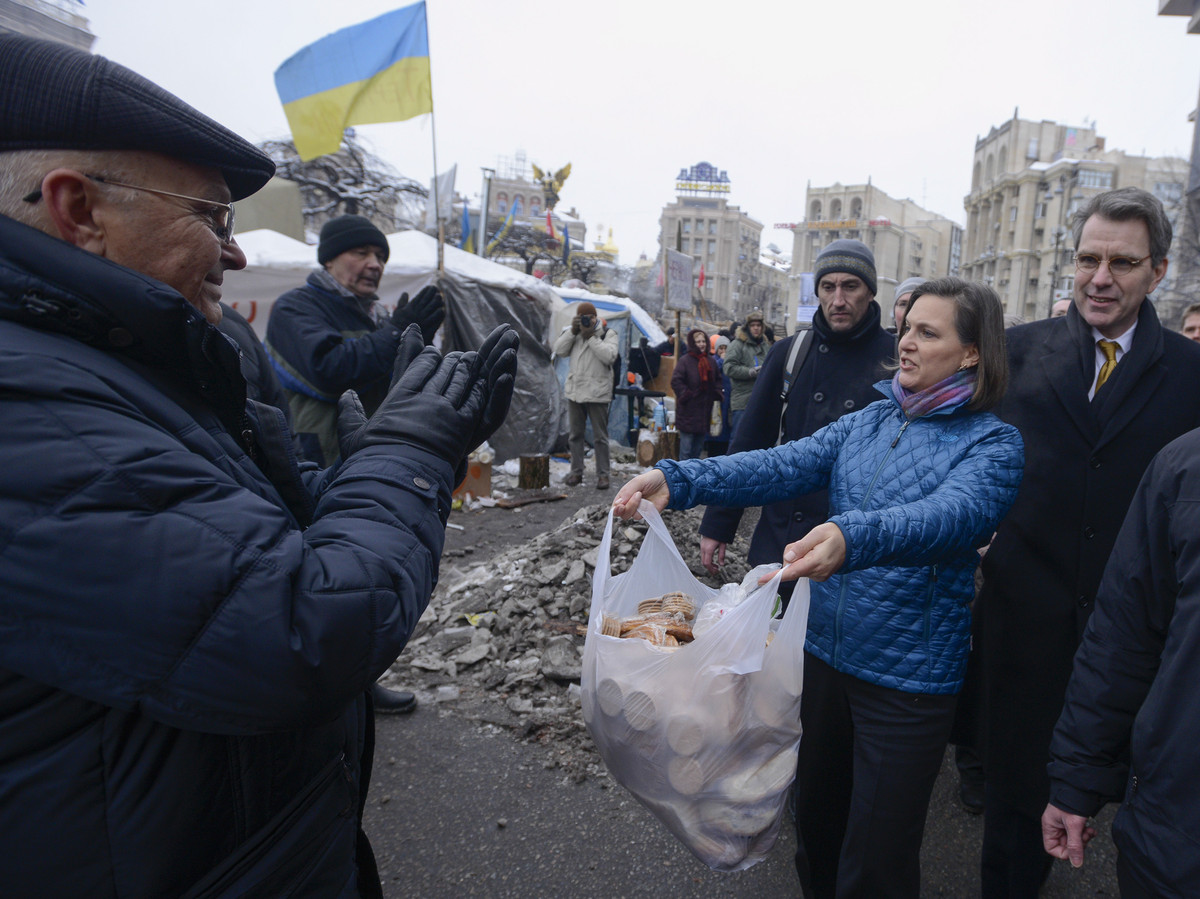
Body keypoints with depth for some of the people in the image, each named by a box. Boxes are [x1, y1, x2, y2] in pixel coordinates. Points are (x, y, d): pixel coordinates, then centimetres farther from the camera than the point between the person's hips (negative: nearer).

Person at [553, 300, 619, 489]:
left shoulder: (608, 334, -3)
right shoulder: (573, 333, 10)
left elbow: (609, 356, -18)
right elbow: (559, 350, -1)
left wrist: (591, 337, -18)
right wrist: (572, 331, -10)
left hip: (597, 393, -5)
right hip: (575, 391, 5)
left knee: (600, 436, 0)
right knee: (575, 434, 11)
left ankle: (602, 474, 7)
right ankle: (576, 472, 21)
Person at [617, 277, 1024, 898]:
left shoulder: (992, 443, -10)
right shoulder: (869, 422, 5)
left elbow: (954, 514, -30)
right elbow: (783, 466, -8)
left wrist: (853, 536, -50)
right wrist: (679, 480, -23)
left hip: (909, 676, -5)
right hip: (827, 650, 5)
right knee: (816, 814, 24)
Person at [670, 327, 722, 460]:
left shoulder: (710, 361, 11)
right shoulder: (685, 360, -7)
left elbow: (718, 379, 24)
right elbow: (676, 382, -10)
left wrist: (717, 394, 9)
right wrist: (686, 395, -15)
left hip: (705, 410, 6)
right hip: (688, 411, -6)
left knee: (699, 445, 13)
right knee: (686, 446, -5)